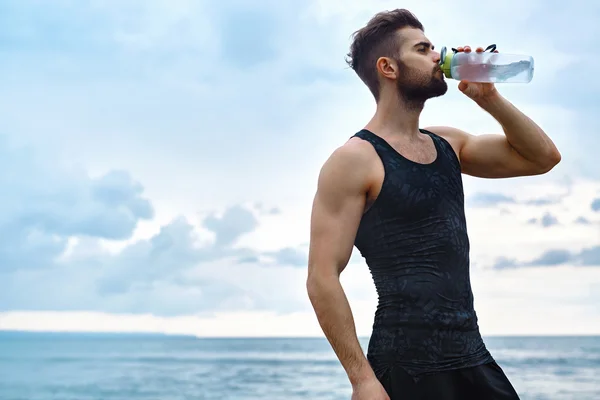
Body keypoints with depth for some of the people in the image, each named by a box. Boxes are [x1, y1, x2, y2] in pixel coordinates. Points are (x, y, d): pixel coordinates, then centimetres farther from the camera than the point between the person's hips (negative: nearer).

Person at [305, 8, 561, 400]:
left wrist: (489, 97, 5)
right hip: (406, 363, -7)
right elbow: (323, 278, -13)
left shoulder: (447, 144, 13)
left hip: (472, 356, 7)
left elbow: (543, 157, 17)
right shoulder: (355, 160, -9)